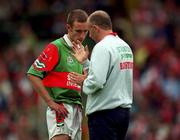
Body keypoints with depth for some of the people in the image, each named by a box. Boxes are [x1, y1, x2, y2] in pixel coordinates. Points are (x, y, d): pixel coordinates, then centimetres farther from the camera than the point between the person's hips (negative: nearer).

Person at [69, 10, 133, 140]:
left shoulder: (102, 47, -14)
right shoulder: (125, 46, 14)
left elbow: (97, 81, -23)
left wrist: (83, 81, -3)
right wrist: (84, 61, 24)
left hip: (104, 112, -9)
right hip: (124, 111, 9)